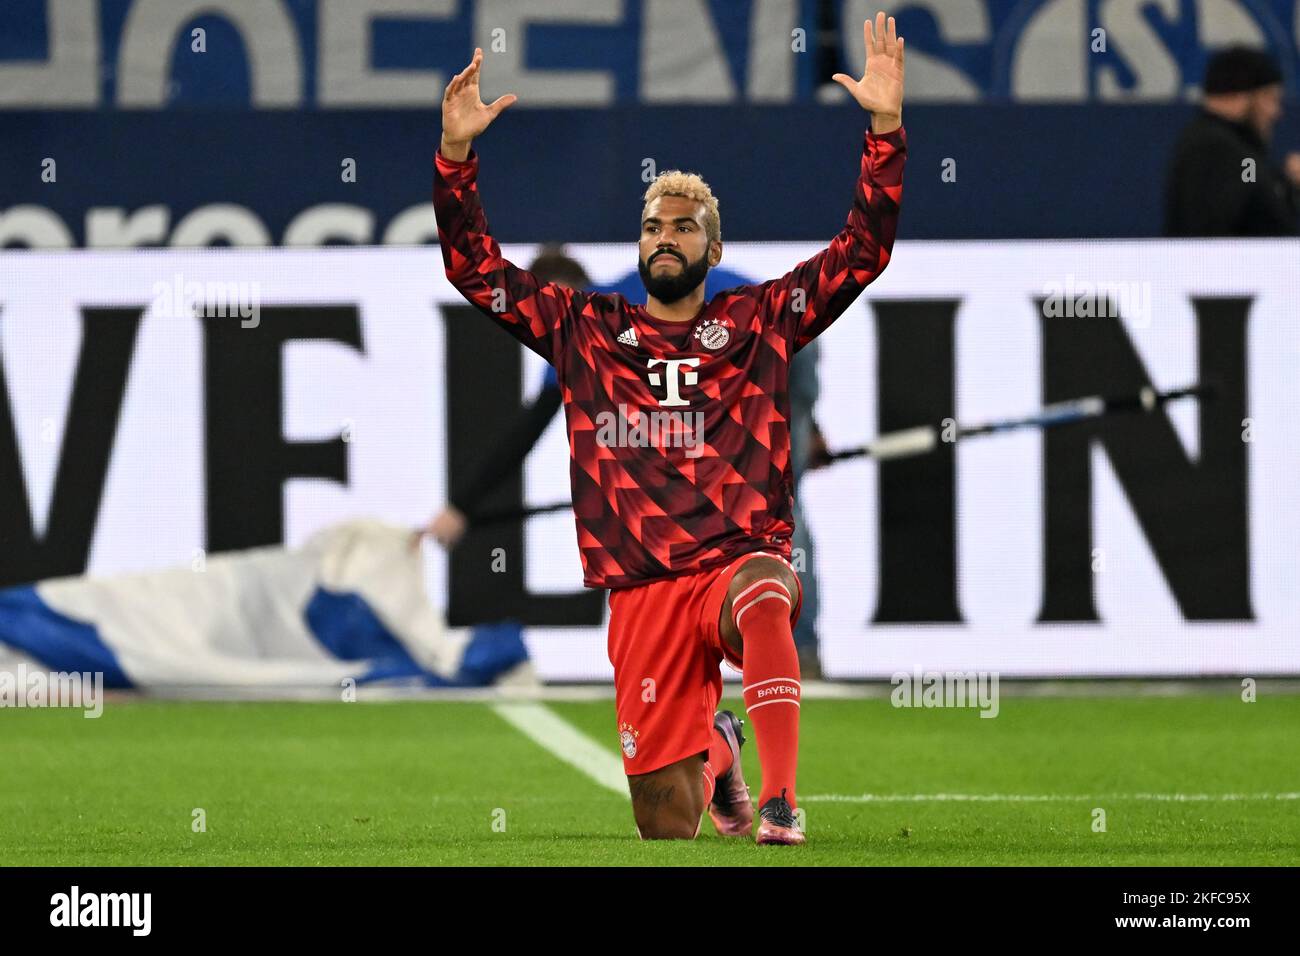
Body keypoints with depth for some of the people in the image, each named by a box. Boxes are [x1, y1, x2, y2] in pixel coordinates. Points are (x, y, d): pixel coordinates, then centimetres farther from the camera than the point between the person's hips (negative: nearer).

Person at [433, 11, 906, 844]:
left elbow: (864, 251, 4)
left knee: (763, 592, -42)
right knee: (667, 828, 1)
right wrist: (456, 153, 1)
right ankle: (714, 751, 39)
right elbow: (474, 268, 12)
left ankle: (780, 801, -43)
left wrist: (886, 129, -6)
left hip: (740, 564, -2)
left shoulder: (760, 324, 9)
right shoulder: (585, 332, 13)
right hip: (643, 596, 2)